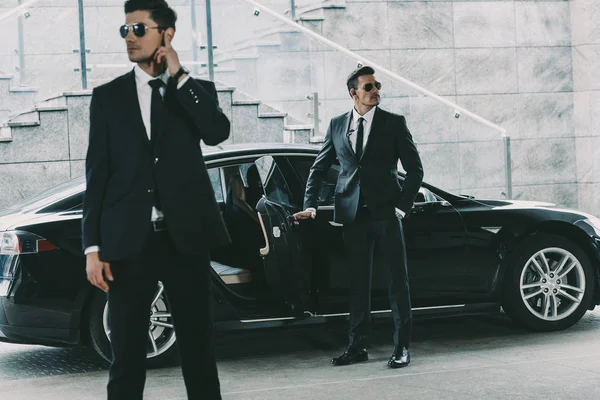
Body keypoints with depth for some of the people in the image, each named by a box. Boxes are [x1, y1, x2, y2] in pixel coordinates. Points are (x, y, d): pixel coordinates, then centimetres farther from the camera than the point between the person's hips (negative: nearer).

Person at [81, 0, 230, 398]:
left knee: (198, 346, 6)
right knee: (127, 354, 4)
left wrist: (179, 76, -8)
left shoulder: (197, 90, 10)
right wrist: (93, 246, -1)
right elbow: (97, 174, 5)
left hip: (184, 238, 0)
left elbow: (218, 132, -12)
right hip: (129, 242, 0)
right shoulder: (108, 96, 10)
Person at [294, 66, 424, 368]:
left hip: (386, 213, -2)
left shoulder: (394, 123, 2)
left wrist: (403, 205, -7)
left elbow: (415, 169, 2)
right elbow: (319, 168, 14)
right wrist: (310, 205, 4)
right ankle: (357, 346, 15)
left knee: (397, 280, 0)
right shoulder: (337, 125, 9)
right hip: (353, 215, 3)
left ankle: (402, 347, 6)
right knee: (358, 282, 8)